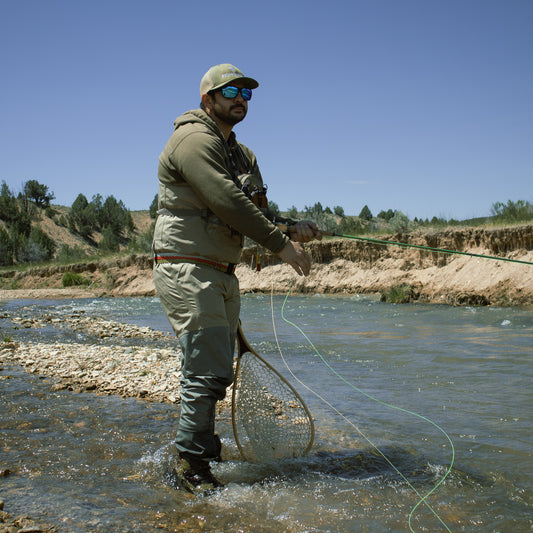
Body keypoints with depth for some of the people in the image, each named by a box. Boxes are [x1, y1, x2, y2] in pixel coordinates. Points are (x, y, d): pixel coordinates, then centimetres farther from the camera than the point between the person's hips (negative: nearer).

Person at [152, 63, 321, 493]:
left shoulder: (242, 154, 19)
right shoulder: (194, 139, -11)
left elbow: (254, 212, 14)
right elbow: (226, 202, -21)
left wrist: (290, 229, -6)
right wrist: (281, 245, -19)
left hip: (222, 273, 10)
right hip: (188, 270, -9)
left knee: (219, 368, 15)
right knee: (208, 369, -11)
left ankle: (203, 447, 29)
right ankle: (191, 462, 2)